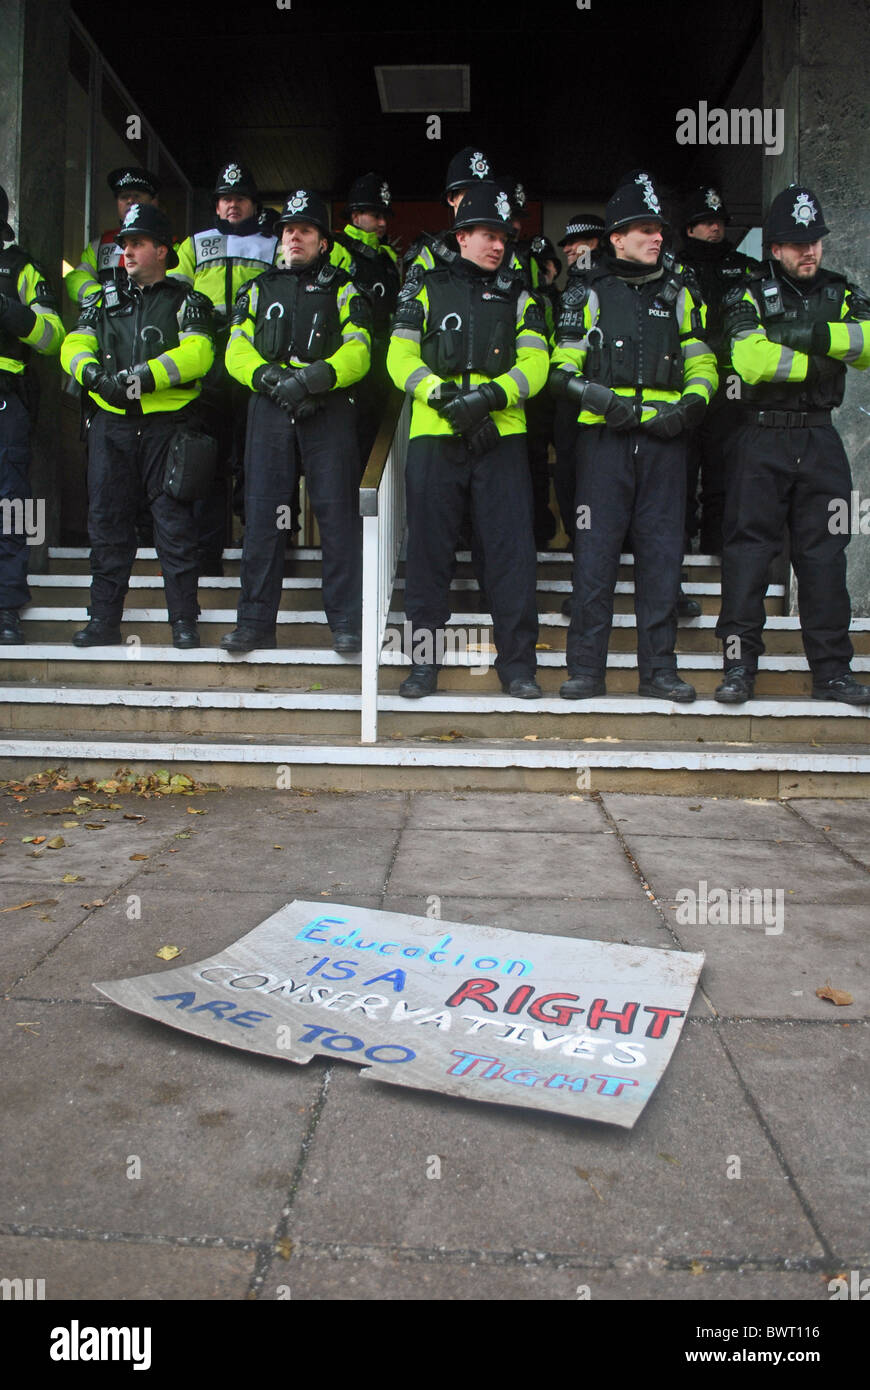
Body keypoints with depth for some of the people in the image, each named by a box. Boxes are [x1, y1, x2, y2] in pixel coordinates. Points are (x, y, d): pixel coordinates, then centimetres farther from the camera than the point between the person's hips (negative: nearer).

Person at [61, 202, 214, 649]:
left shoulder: (185, 302, 6)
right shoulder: (105, 301, 20)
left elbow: (196, 354, -11)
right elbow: (74, 345, 11)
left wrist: (141, 376, -19)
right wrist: (93, 373, -11)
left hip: (166, 423, -4)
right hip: (111, 423, 4)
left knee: (174, 522, -5)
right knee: (107, 520, 4)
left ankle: (184, 621, 1)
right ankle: (104, 620, 12)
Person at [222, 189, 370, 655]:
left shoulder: (342, 290, 12)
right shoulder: (258, 289, 20)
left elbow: (357, 353, -2)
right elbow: (236, 351, 9)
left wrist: (311, 379, -18)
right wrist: (275, 379, -10)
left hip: (329, 411, -2)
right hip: (269, 408, 2)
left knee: (337, 512, -5)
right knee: (262, 513, 0)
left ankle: (346, 622, 1)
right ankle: (256, 621, 7)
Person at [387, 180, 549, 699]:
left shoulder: (518, 295, 16)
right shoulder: (426, 287, 13)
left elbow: (534, 363, 4)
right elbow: (401, 357, 3)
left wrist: (490, 395, -14)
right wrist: (442, 396, -14)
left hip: (502, 435, 1)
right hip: (434, 434, 0)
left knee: (511, 548, -3)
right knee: (430, 549, 2)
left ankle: (518, 662, 5)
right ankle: (425, 659, 13)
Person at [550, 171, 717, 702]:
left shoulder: (680, 292, 16)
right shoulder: (588, 292, 9)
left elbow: (701, 363, 15)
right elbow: (563, 367, 4)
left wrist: (690, 404, -5)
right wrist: (599, 396, -14)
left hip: (664, 438, 3)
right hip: (605, 437, -2)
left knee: (662, 550, 2)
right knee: (596, 549, -4)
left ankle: (659, 667, 10)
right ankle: (586, 668, 4)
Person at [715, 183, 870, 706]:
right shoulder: (750, 297, 2)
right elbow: (751, 360, -17)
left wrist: (819, 335, -17)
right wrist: (818, 363, -9)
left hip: (820, 439, 4)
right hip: (761, 440, -3)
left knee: (824, 554, 4)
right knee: (749, 549, -4)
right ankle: (740, 666, 3)